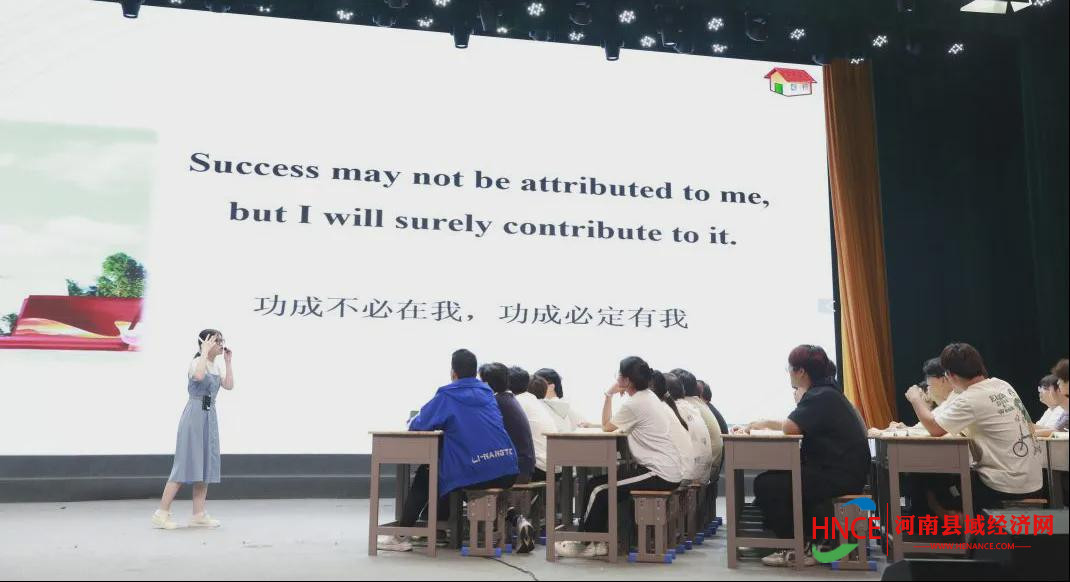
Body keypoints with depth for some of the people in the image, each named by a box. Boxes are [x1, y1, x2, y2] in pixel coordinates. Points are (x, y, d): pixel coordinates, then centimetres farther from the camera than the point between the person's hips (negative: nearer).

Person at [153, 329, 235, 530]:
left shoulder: (216, 366, 14)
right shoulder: (197, 362, -11)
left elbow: (229, 385, 4)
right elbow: (198, 376, -35)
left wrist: (228, 361, 5)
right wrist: (205, 352, -26)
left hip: (210, 417, 9)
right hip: (195, 416, -8)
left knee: (205, 465, 7)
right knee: (187, 465, -8)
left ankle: (199, 514, 10)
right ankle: (162, 513, -2)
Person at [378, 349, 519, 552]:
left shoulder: (448, 395, -2)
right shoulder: (487, 392, 17)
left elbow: (419, 425, -1)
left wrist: (413, 420, 21)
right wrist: (446, 423, 36)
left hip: (475, 474, -6)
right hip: (508, 474, 6)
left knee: (426, 473, 19)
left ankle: (402, 536, 19)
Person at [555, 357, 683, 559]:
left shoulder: (634, 404, -16)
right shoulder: (649, 396, 13)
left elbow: (607, 427, -4)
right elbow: (617, 425, 17)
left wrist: (609, 395, -1)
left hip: (659, 475, -10)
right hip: (669, 471, 10)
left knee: (599, 489, -8)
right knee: (601, 482, 9)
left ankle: (582, 543, 6)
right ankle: (597, 542, 8)